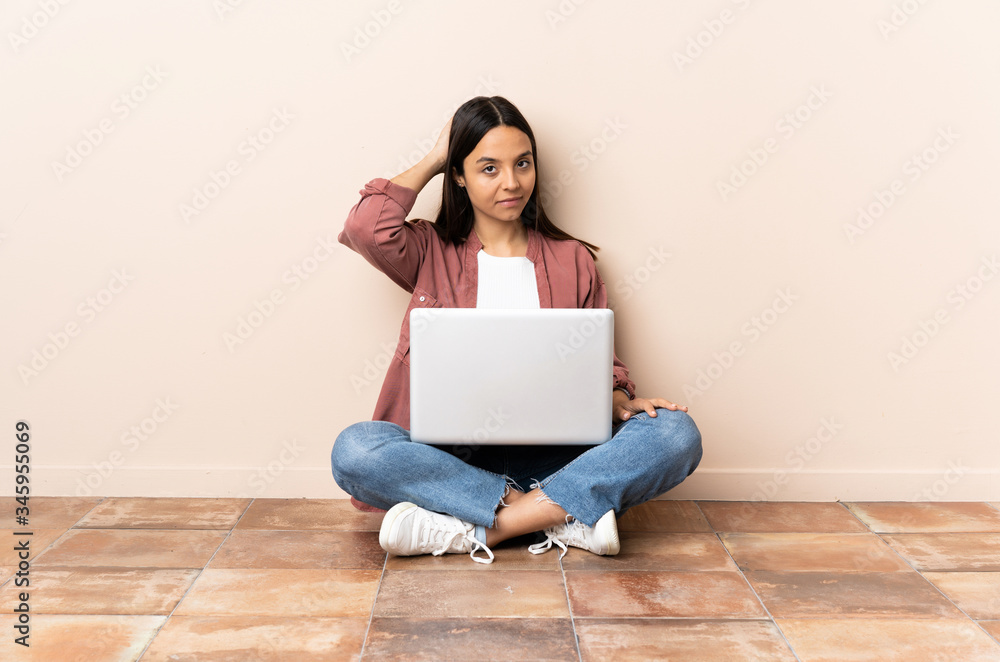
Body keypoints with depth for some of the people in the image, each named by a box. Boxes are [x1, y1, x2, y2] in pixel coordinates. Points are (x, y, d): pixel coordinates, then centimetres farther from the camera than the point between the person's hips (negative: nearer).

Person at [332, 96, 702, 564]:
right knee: (354, 449, -31)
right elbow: (367, 227, -12)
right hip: (450, 457, -1)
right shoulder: (432, 252, 9)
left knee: (676, 433, -23)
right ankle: (563, 514, -26)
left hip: (551, 456, 2)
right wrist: (431, 161, 4)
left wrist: (619, 400, -10)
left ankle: (478, 529, -27)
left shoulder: (572, 261, 14)